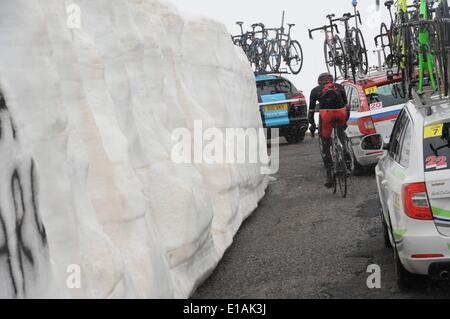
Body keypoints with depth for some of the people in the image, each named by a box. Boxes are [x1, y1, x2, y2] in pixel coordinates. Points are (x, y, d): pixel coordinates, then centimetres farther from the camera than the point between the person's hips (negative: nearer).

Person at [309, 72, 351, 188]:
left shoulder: (315, 90, 25)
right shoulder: (339, 87, 27)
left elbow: (311, 110, 27)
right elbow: (347, 106, 32)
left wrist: (312, 126, 39)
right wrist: (345, 121, 45)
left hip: (326, 114, -2)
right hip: (341, 113, 2)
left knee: (325, 147, 10)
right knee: (341, 131, 36)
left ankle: (329, 177, 9)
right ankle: (346, 154, 16)